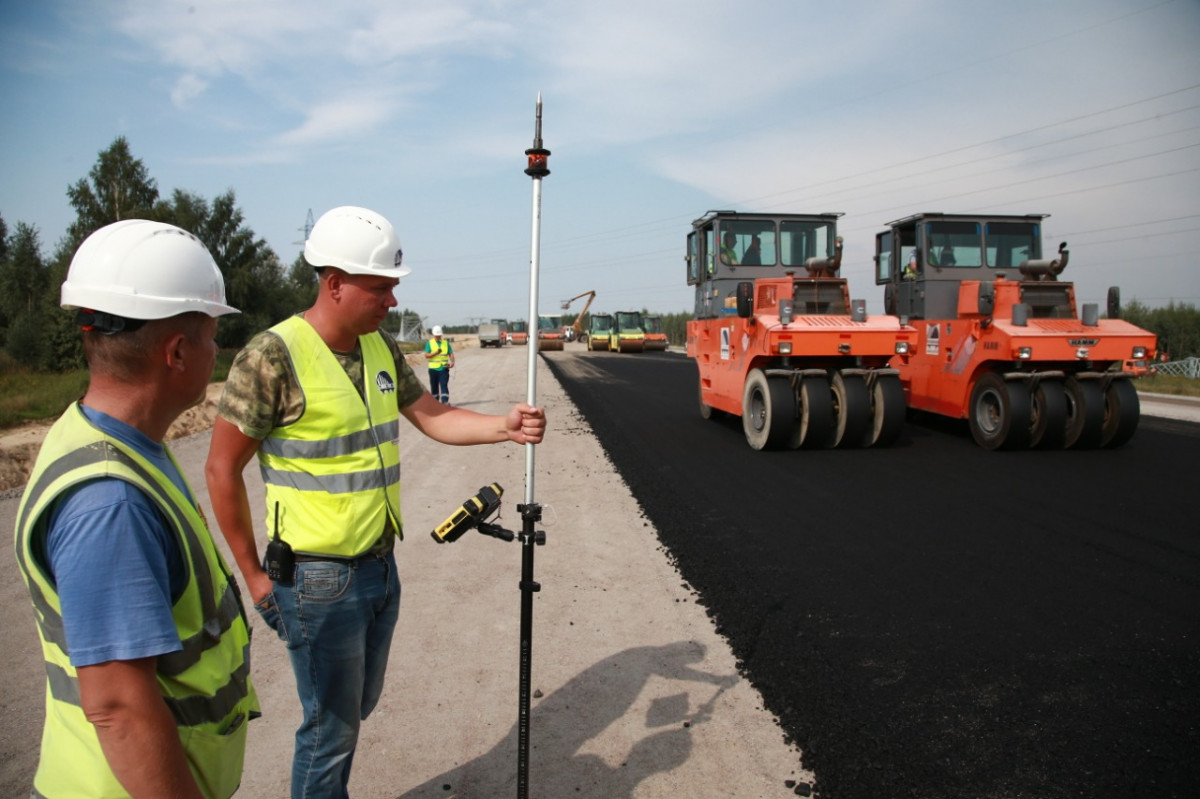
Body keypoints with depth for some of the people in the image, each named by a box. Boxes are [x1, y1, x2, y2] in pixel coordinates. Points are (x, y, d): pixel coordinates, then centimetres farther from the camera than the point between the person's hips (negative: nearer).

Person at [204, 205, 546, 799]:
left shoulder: (380, 347, 4)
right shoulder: (273, 357, -19)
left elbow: (432, 417, 10)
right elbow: (222, 469, -14)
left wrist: (506, 427, -7)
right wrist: (253, 576, -10)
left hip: (380, 567, 7)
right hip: (320, 581, -7)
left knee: (359, 707, 22)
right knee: (331, 728, 7)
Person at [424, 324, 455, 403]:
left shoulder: (446, 343, 8)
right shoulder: (429, 343, 3)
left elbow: (451, 354, 5)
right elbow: (426, 355, -6)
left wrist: (452, 362, -15)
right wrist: (435, 353, -22)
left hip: (444, 368, 0)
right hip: (433, 368, 0)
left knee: (444, 385, -9)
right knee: (434, 387, 8)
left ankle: (445, 401, -14)